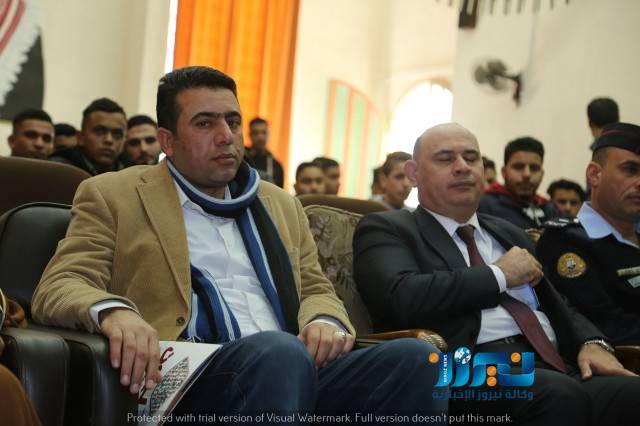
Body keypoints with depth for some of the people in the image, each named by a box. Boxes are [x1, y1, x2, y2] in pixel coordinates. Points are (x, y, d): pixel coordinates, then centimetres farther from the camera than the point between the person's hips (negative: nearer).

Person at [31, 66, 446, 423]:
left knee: (416, 357, -24)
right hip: (190, 375, -5)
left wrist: (326, 321, 2)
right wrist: (112, 310, -22)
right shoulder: (113, 196, 13)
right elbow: (57, 288, 4)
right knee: (279, 351, -38)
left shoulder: (281, 205, 28)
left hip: (300, 368, 5)